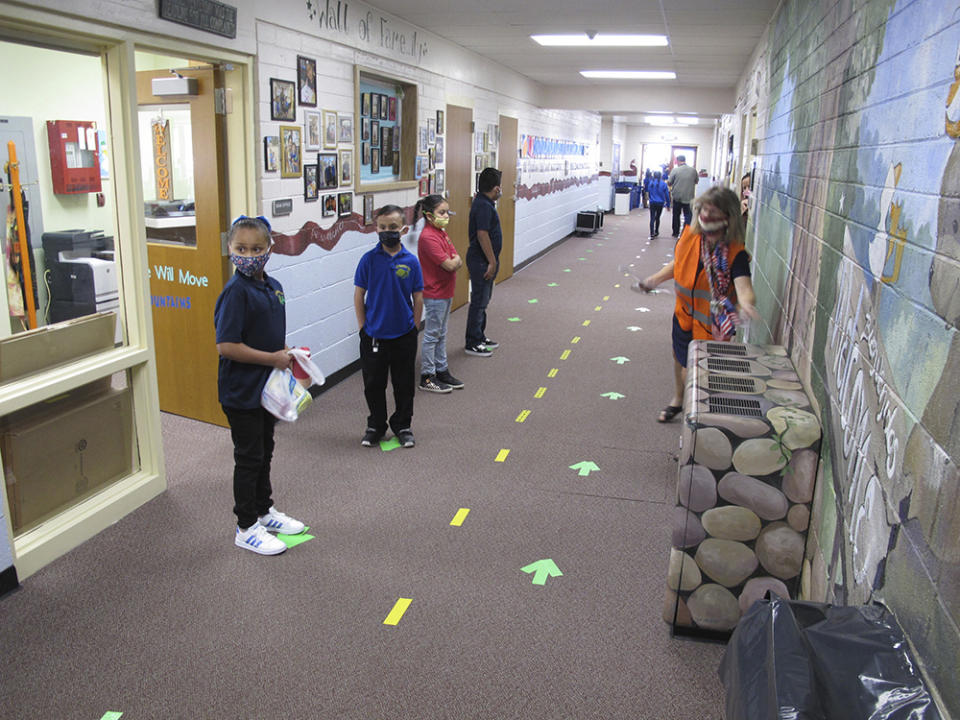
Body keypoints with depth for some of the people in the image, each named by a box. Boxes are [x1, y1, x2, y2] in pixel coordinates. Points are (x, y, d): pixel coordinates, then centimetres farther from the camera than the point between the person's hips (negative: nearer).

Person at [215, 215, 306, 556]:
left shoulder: (273, 287, 5)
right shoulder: (236, 291, -20)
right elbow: (226, 346, -26)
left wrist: (287, 356, 1)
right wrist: (272, 358, -21)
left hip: (267, 386, 8)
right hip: (241, 391, -8)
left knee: (264, 451, 21)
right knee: (249, 457, 4)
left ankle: (264, 510, 38)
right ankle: (246, 528, 19)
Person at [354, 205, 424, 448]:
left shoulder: (411, 261, -5)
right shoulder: (369, 259, -6)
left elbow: (418, 299, 2)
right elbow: (359, 296, -1)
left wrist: (413, 328, 0)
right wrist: (363, 328, -3)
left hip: (404, 335, 0)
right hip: (374, 335, 0)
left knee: (404, 384, 12)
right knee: (373, 384, 11)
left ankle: (402, 425, 30)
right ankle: (376, 426, 29)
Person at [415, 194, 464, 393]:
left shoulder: (441, 233, 10)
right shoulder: (428, 237, -21)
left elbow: (458, 262, 12)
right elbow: (449, 265, -23)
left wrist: (453, 261, -7)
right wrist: (455, 259, -5)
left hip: (446, 292, 9)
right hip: (434, 294, -9)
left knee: (441, 334, 16)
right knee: (431, 335, 0)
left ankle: (441, 371, 26)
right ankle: (427, 377, 9)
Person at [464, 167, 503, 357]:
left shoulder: (482, 202, 11)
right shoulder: (484, 206, -21)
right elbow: (482, 234, -26)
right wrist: (492, 262, -24)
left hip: (483, 260, 11)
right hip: (481, 261, -11)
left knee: (483, 300, 18)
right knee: (479, 301, -3)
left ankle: (480, 337, 29)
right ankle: (473, 344, 6)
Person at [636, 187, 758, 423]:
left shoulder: (735, 253, -24)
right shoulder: (689, 235, -9)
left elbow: (744, 286, -39)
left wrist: (745, 302, -60)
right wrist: (655, 279, -1)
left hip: (712, 323, -5)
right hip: (684, 314, 6)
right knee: (680, 359, 26)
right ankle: (677, 400, 53)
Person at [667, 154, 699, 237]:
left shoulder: (675, 170, -10)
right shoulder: (693, 170, -2)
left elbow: (669, 183, -6)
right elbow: (697, 181, 13)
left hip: (677, 197, -1)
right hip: (689, 197, 1)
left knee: (676, 215, 14)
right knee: (688, 215, 7)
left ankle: (676, 233, 21)